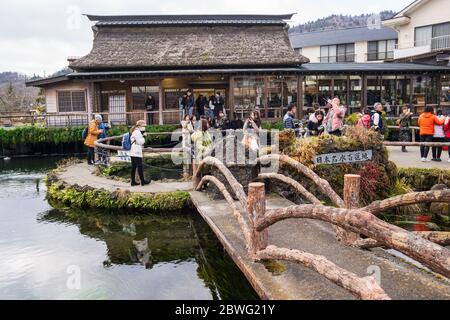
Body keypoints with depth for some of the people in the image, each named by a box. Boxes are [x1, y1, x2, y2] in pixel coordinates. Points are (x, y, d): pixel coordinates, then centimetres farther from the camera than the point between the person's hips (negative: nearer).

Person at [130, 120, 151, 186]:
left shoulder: (134, 132, 21)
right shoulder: (137, 132, -12)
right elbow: (140, 142, -16)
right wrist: (143, 137, -5)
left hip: (133, 153, 10)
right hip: (137, 153, -10)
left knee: (133, 167, 9)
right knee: (140, 166, -5)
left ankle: (133, 181, 11)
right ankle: (142, 181, 0)